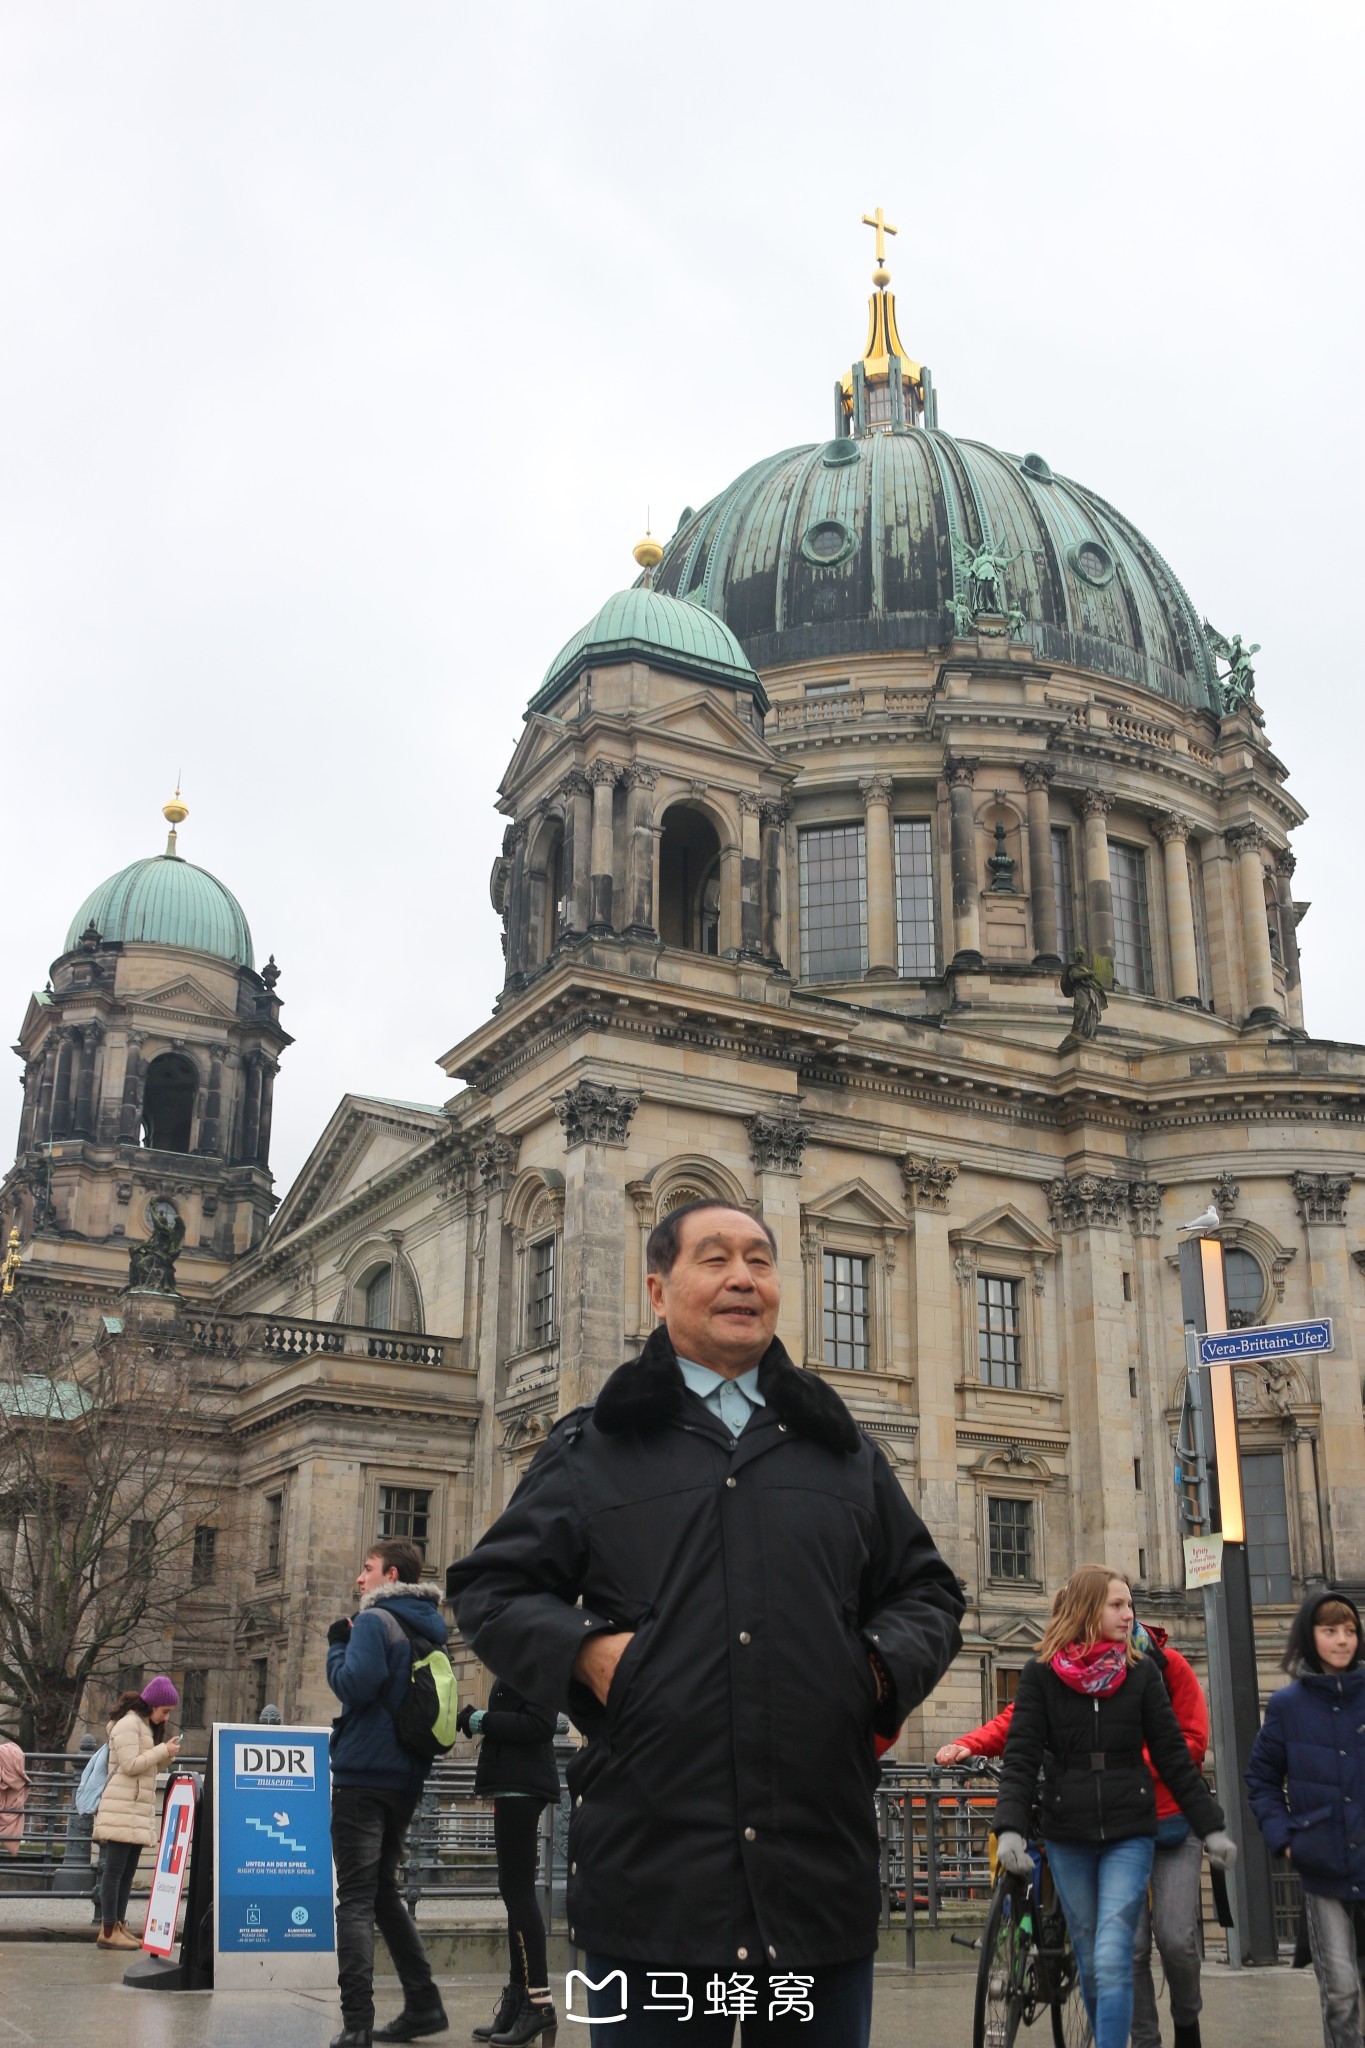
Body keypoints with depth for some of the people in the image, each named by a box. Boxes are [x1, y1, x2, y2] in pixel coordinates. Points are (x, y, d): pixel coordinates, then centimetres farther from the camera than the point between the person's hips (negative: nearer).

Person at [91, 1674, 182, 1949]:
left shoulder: (146, 1725, 20)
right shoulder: (128, 1723, -10)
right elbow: (131, 1765, -18)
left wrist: (167, 1756, 6)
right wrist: (164, 1750, -14)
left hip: (139, 1809, 10)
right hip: (123, 1809, -10)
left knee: (127, 1871, 9)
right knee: (115, 1869, -7)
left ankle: (118, 1926, 12)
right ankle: (108, 1931, -7)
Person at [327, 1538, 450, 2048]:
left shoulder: (375, 1621, -11)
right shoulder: (429, 1630, 14)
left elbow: (354, 1685, -22)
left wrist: (337, 1645, -5)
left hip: (364, 1775, -8)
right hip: (406, 1778, 8)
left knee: (356, 1899, -6)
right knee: (384, 1891, 18)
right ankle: (423, 2005, 15)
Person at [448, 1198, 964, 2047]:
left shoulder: (844, 1450, 16)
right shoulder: (593, 1445, 8)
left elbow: (929, 1592, 21)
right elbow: (490, 1587, 8)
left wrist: (890, 1662, 0)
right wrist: (583, 1649, -10)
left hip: (823, 1872, 3)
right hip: (652, 1872, -2)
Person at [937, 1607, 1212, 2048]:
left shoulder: (1167, 1664, -3)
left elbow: (1192, 1740, -6)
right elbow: (1021, 1717, -11)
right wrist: (969, 1745, -29)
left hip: (1171, 1819, -1)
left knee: (1176, 1938, -5)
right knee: (1129, 1944, -2)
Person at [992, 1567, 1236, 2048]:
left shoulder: (1141, 1672, 0)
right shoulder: (1040, 1674, -2)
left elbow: (1173, 1758, 4)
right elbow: (1021, 1758, -6)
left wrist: (1211, 1827, 0)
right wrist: (1009, 1828, -19)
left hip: (1129, 1833, -1)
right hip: (1067, 1837, 1)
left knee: (1112, 1963, -13)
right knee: (1090, 1965, 10)